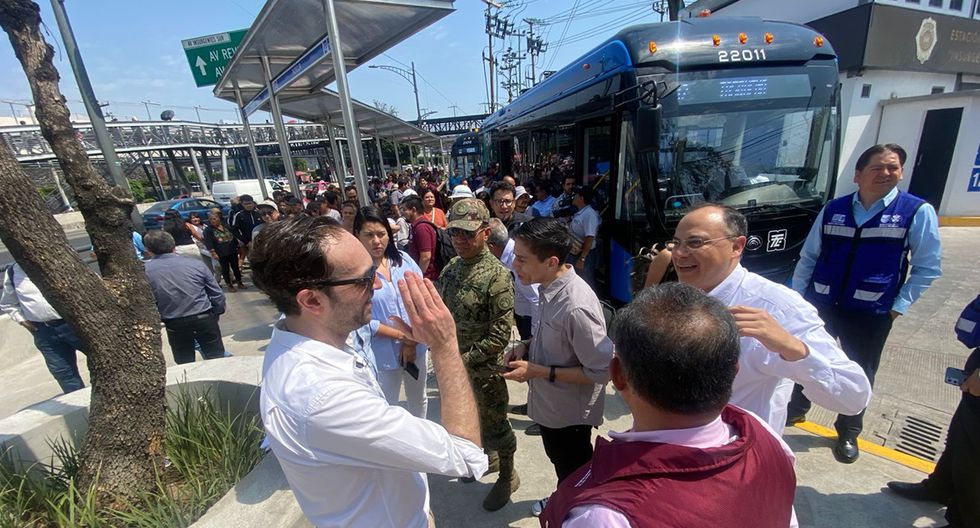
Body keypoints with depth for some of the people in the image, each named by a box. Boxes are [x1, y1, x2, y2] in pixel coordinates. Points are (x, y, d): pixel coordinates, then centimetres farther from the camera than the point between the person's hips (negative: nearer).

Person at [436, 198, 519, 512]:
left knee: (494, 424, 14)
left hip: (484, 367, -7)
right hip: (455, 362, 7)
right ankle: (488, 455, 54)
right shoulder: (451, 268, -1)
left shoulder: (497, 275, -22)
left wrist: (466, 359, -17)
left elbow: (501, 333, -22)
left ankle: (507, 476, 40)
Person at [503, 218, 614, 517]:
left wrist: (539, 371, -27)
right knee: (559, 463, 34)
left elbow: (601, 371, -29)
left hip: (569, 412, -8)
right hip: (548, 403, 8)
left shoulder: (577, 307, -36)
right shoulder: (549, 287, -9)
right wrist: (528, 345, -8)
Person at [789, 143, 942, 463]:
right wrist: (795, 296, 2)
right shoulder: (833, 209, 0)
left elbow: (927, 267, 0)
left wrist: (899, 306, -6)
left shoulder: (917, 212, -4)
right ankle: (796, 409, 39)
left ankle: (848, 432, 36)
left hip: (871, 313, -1)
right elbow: (809, 256, 5)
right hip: (819, 303, 1)